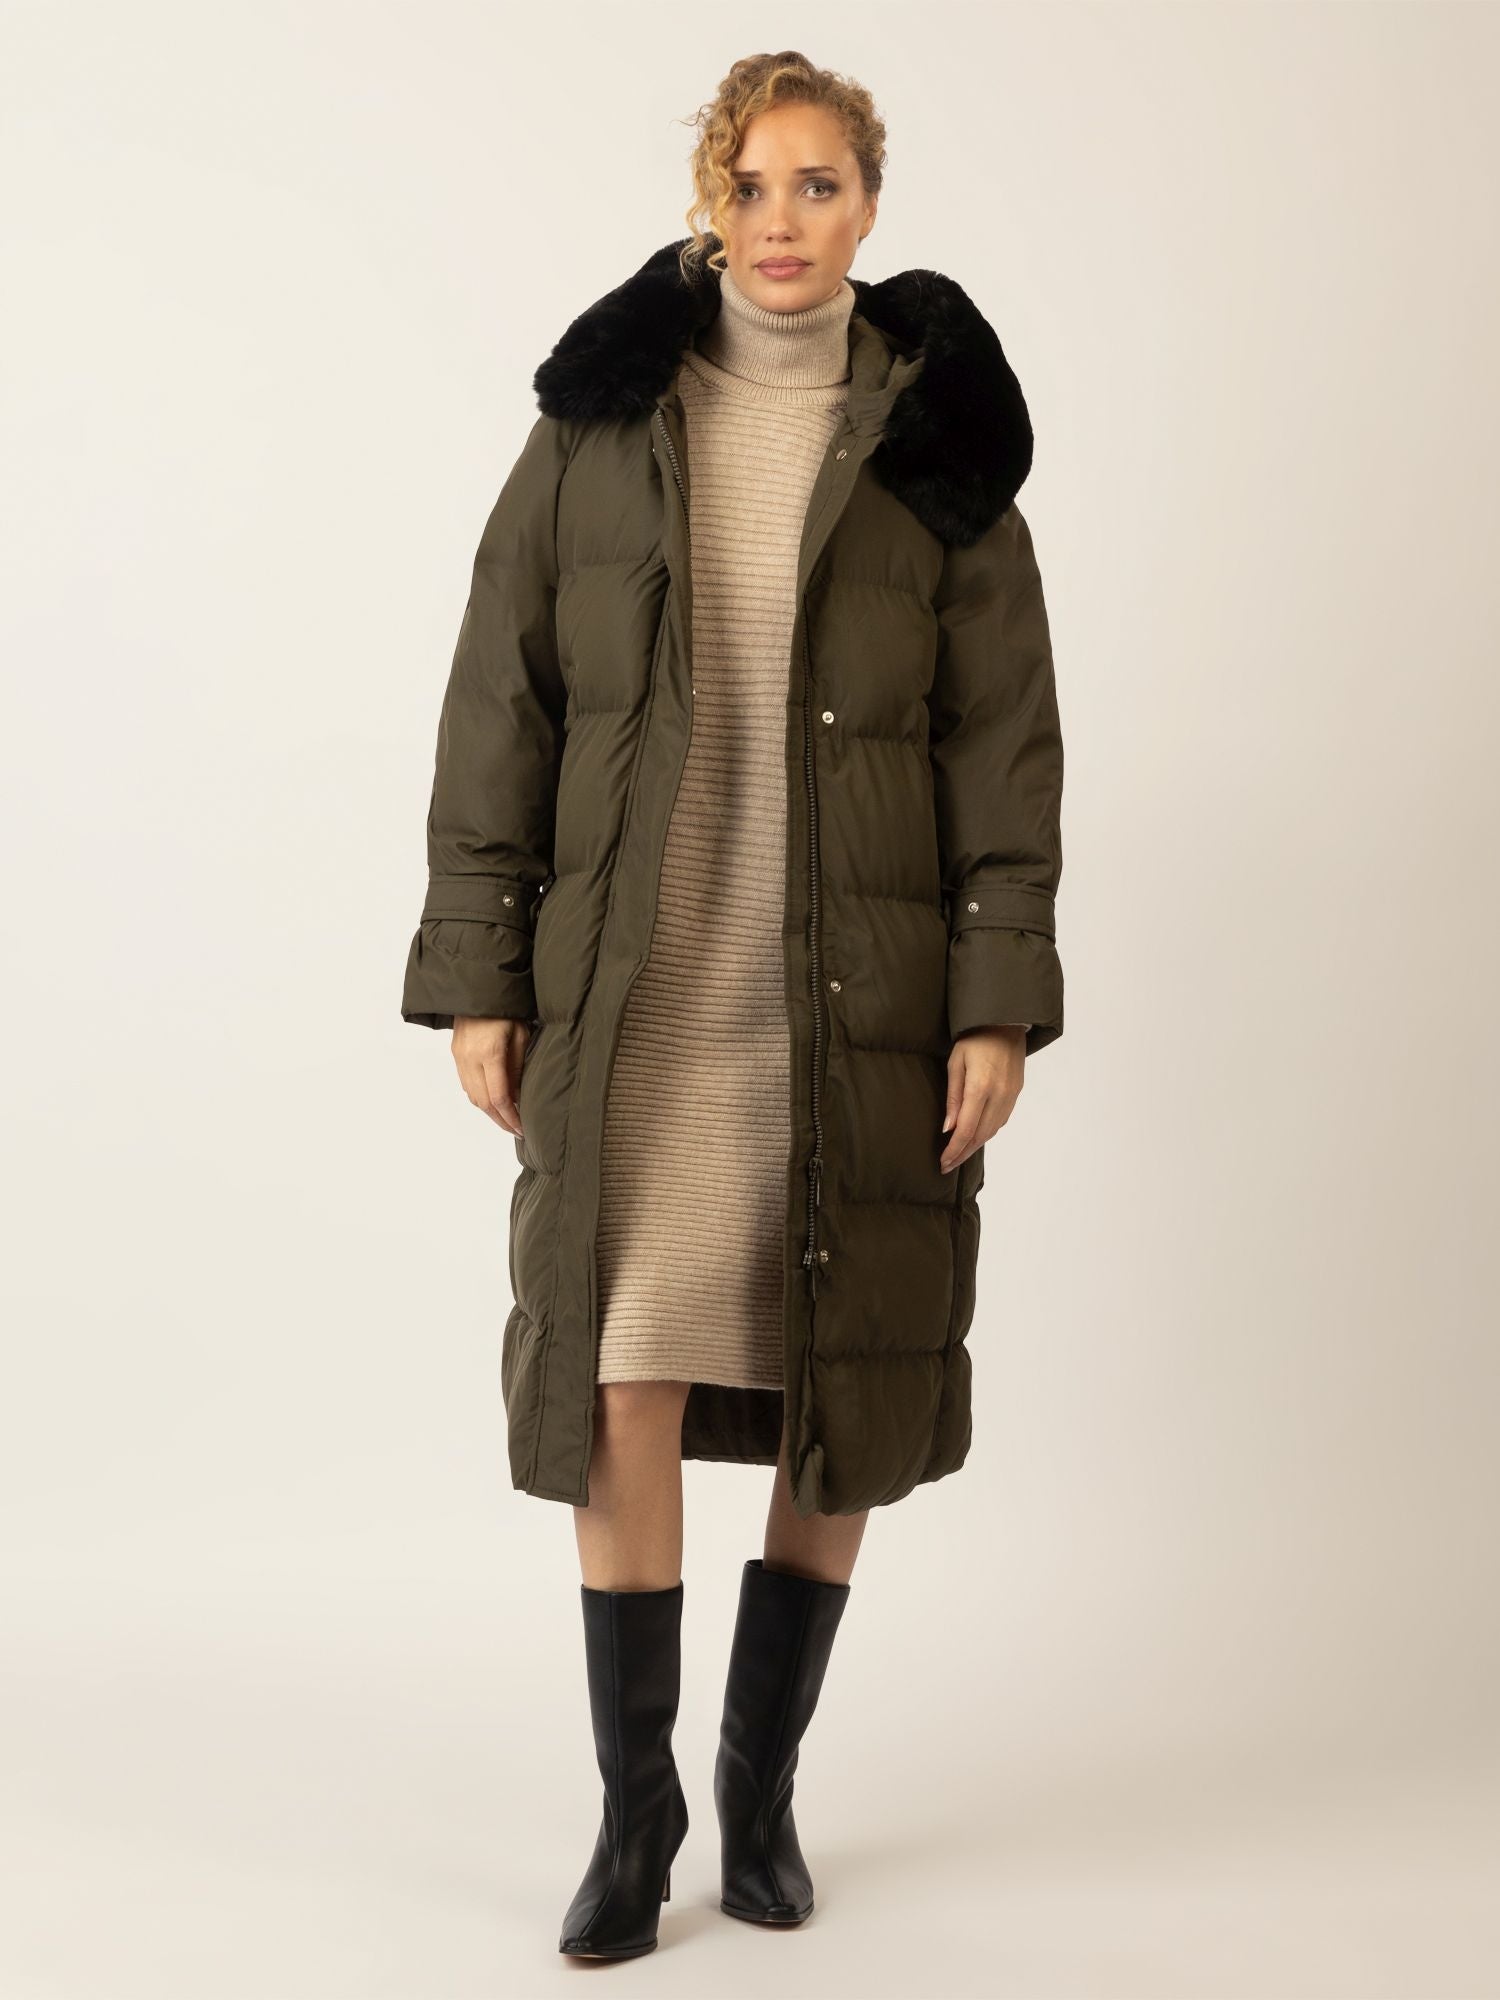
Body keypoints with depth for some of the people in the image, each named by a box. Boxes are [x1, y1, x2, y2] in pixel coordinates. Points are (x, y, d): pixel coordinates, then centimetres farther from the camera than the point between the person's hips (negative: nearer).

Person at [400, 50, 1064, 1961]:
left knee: (848, 1404, 5)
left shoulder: (935, 441, 3)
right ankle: (634, 1803, 12)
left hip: (862, 996, 0)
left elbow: (1004, 739, 2)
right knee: (619, 1386, -5)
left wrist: (999, 1005, -5)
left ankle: (761, 1780, 25)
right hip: (633, 993, 0)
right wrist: (476, 979, -2)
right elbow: (500, 702, 4)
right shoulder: (601, 419, 4)